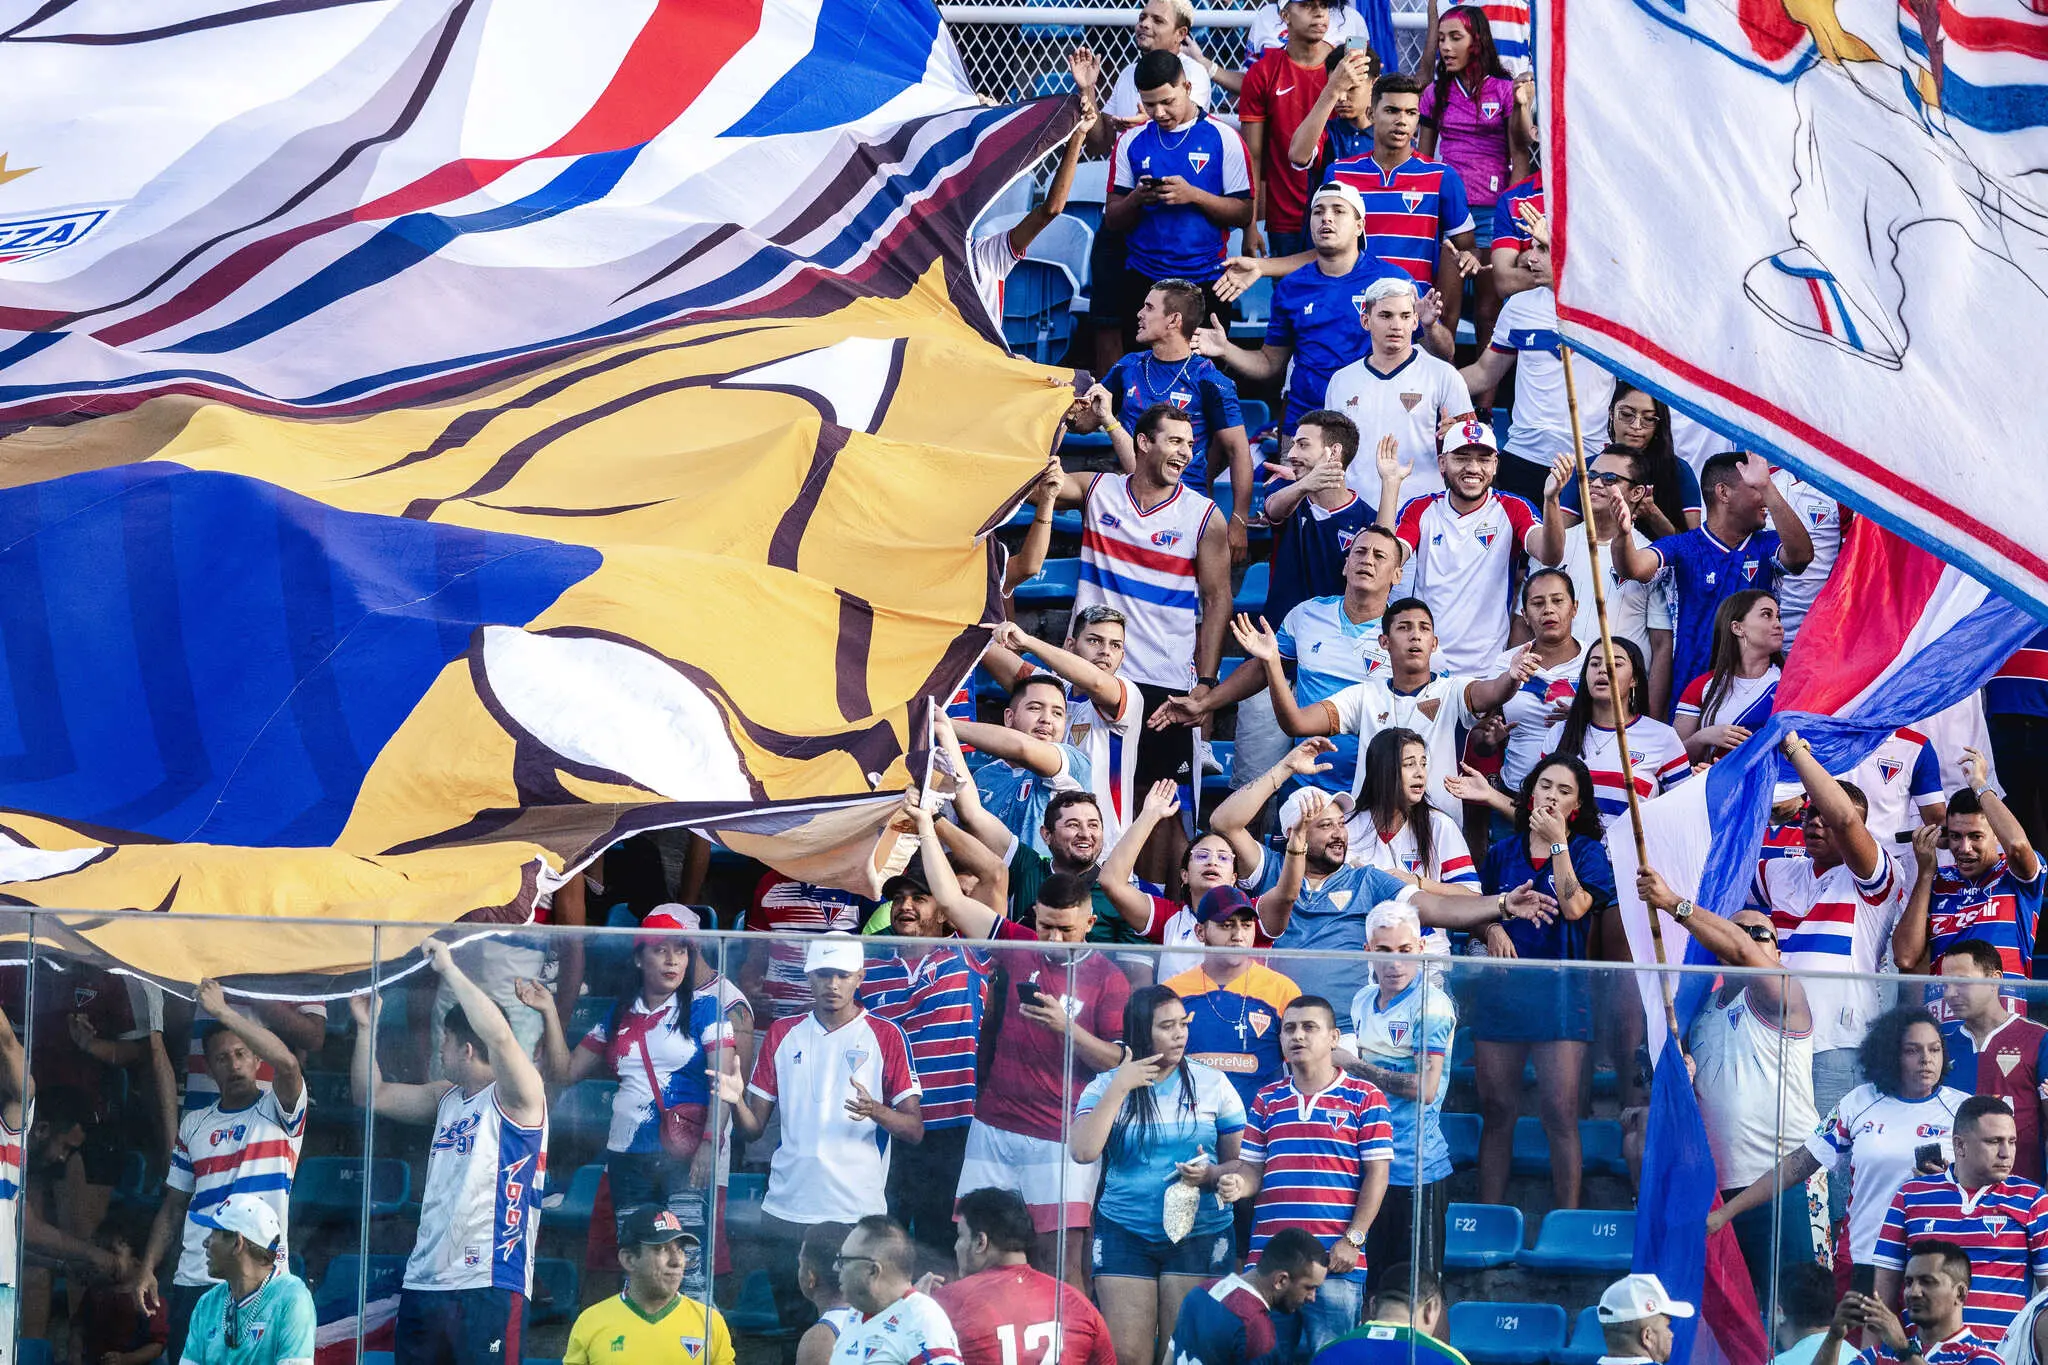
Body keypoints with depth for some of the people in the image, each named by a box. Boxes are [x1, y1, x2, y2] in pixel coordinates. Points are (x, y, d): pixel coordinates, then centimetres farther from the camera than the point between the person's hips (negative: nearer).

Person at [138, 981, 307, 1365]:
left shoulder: (276, 1112, 1)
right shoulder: (194, 1125, 15)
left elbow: (287, 1063, -21)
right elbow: (173, 1206, 18)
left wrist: (223, 1011, -21)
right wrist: (148, 1269, 7)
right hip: (194, 1281, 4)